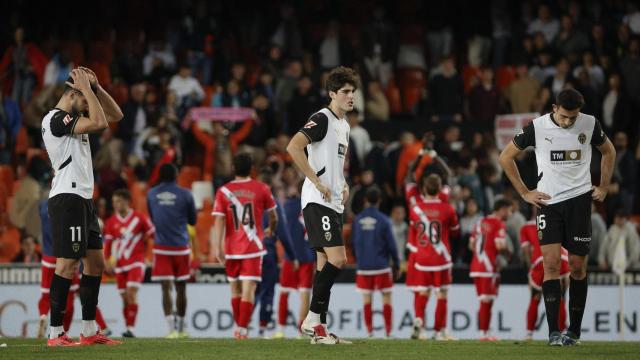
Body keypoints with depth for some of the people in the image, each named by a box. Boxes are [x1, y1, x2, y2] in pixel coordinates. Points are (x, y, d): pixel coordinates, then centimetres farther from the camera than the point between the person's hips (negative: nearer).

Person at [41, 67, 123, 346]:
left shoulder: (75, 119, 18)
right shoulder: (56, 119, -12)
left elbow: (115, 115, 22)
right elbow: (100, 122, -23)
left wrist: (96, 86, 11)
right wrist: (87, 88, -13)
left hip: (83, 199, 10)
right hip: (67, 197, -10)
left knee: (95, 263, 10)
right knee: (68, 264, -11)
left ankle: (89, 331, 13)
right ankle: (55, 334, -10)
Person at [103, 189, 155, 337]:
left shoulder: (139, 218, -3)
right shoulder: (111, 222, 6)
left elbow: (152, 234, 5)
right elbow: (108, 243, 10)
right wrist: (108, 261, 3)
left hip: (136, 262, -4)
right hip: (120, 264, 4)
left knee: (131, 292, -18)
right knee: (125, 297, 4)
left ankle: (130, 328, -21)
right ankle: (128, 327, 12)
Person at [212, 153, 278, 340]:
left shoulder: (223, 191, -1)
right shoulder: (261, 189, -1)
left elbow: (219, 221, -7)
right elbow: (273, 216, 11)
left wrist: (218, 248, -8)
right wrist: (271, 230, 33)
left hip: (232, 248, 2)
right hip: (253, 247, -2)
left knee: (235, 289, 16)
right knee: (248, 290, -5)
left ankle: (238, 327, 26)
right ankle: (243, 329, -15)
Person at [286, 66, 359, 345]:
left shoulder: (344, 125, 18)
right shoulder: (322, 119, -11)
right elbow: (293, 147, -23)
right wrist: (317, 182, -21)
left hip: (334, 204, 10)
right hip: (318, 202, -10)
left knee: (325, 264, 8)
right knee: (337, 259, -17)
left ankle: (319, 328, 10)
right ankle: (313, 319, -10)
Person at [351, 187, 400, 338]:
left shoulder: (357, 220, 1)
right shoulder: (383, 220, -7)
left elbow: (353, 244, 7)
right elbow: (391, 245, -5)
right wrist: (396, 265, 5)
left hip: (363, 267, 2)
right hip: (382, 266, -2)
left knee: (367, 300, 7)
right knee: (386, 298, 4)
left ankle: (369, 331, 3)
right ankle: (388, 331, 0)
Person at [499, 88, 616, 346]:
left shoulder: (590, 124, -2)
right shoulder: (537, 127, -6)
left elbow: (608, 152, 19)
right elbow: (506, 157, 6)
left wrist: (603, 188, 12)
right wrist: (524, 193, 3)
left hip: (580, 199, 1)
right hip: (549, 201, -1)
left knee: (578, 266, 1)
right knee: (551, 264, -12)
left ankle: (574, 331, 12)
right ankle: (553, 332, -12)